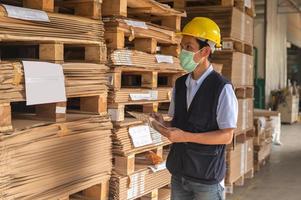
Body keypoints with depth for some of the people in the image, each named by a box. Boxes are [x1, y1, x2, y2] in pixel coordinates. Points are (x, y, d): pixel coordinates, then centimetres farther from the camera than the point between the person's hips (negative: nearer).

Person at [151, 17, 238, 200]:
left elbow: (226, 136, -15)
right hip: (179, 173, 5)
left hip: (207, 178, -5)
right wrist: (164, 125, -9)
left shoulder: (223, 88, -14)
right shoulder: (179, 84, 4)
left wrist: (185, 136, -23)